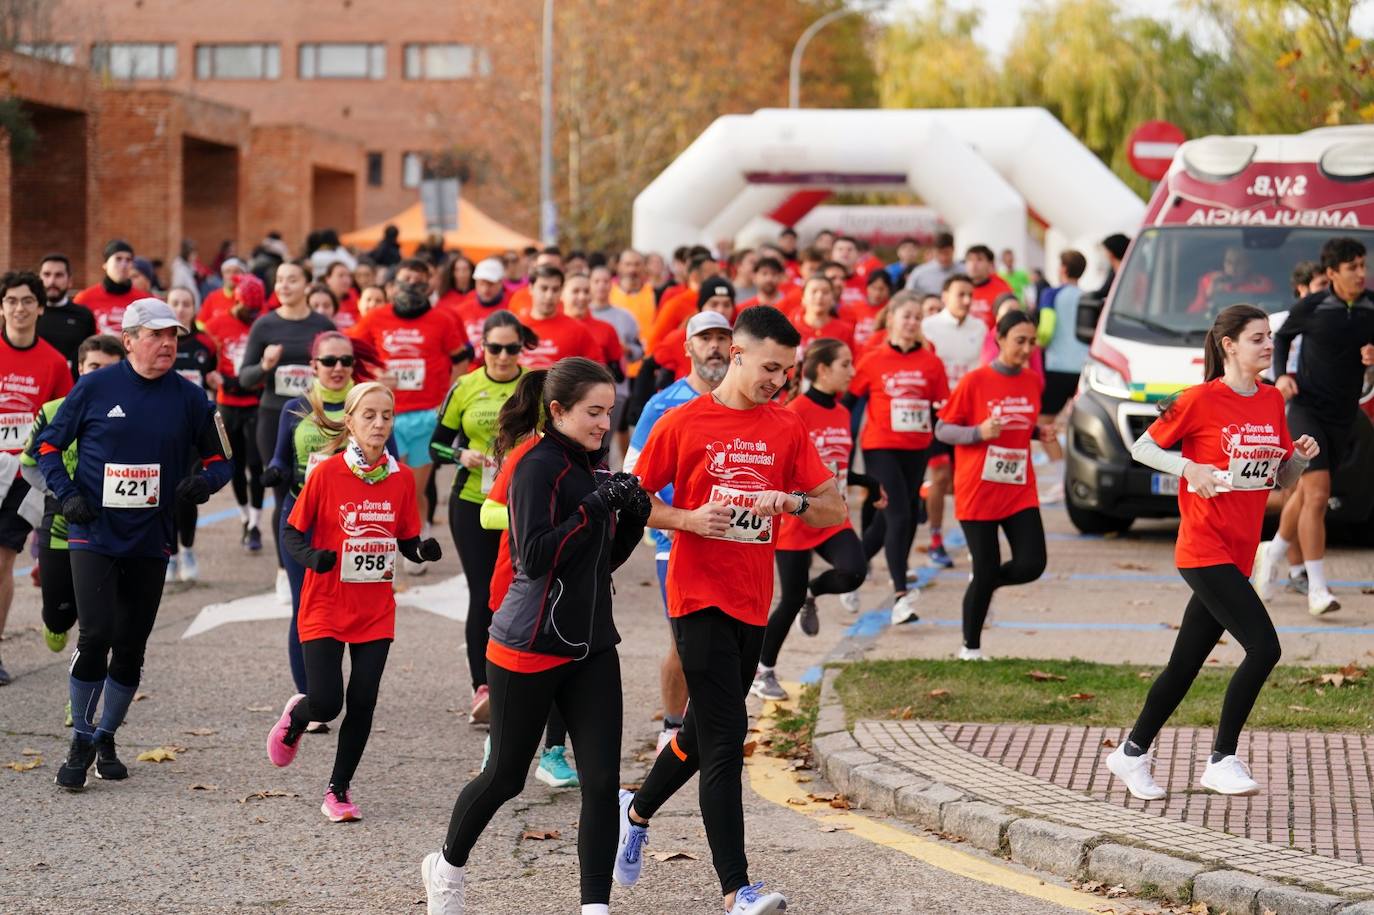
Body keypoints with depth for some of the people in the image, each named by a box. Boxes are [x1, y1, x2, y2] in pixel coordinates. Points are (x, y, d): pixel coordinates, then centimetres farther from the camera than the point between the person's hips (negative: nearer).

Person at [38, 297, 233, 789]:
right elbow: (49, 445, 6)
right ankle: (81, 740, 2)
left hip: (151, 541, 3)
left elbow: (219, 457, 12)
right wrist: (66, 494, -8)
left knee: (131, 646, 8)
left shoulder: (189, 398, 3)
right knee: (96, 635, -13)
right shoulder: (94, 388, -3)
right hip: (94, 534, -3)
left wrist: (204, 480, -10)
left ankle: (106, 738, 25)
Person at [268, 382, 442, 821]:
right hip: (325, 607, -3)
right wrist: (313, 557, -24)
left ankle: (339, 790, 17)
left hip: (376, 611, 3)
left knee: (362, 704, 0)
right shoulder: (326, 473, -9)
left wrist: (423, 550, -13)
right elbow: (292, 533, -4)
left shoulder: (402, 477, 1)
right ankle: (295, 718, 27)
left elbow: (406, 539, 9)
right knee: (325, 704, -10)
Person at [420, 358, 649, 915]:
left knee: (602, 782, -4)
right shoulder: (539, 467, -15)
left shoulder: (594, 466, 9)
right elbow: (535, 558, -24)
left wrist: (632, 518, -1)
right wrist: (594, 508, -26)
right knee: (506, 776, 9)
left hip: (592, 645, 7)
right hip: (531, 648, -7)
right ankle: (446, 866, 35)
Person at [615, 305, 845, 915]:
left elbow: (834, 511, 6)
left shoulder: (787, 427, 7)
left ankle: (638, 811, 45)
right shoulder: (682, 423, -5)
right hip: (700, 596, -5)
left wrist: (792, 501, -14)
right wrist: (690, 519, -16)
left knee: (706, 731, 17)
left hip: (752, 601, 5)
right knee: (725, 738, -12)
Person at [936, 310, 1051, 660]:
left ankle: (984, 584, 24)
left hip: (1020, 491, 5)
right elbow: (942, 430, -5)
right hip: (978, 493, -5)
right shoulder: (974, 382, -9)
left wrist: (1040, 432, 2)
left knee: (1031, 565, -9)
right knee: (986, 571, -1)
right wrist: (979, 432, -22)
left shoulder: (1033, 382, 6)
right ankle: (970, 648, 18)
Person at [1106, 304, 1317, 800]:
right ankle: (1222, 760, -6)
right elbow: (1143, 447, -2)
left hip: (1237, 554, 7)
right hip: (1205, 549, -7)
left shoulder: (1273, 400, 10)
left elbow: (1284, 479, 17)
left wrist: (1301, 456, -4)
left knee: (1186, 662, 12)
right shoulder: (1201, 400, -10)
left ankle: (1132, 753, 24)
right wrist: (1189, 467, -17)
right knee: (1263, 646, -17)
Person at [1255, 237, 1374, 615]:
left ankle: (1273, 554, 43)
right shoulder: (1311, 308, -8)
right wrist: (1281, 375, -4)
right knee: (1317, 496, -17)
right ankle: (1317, 590, -15)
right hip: (1306, 409, -4)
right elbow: (1281, 336, 10)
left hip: (1343, 417, 4)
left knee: (1305, 495, 18)